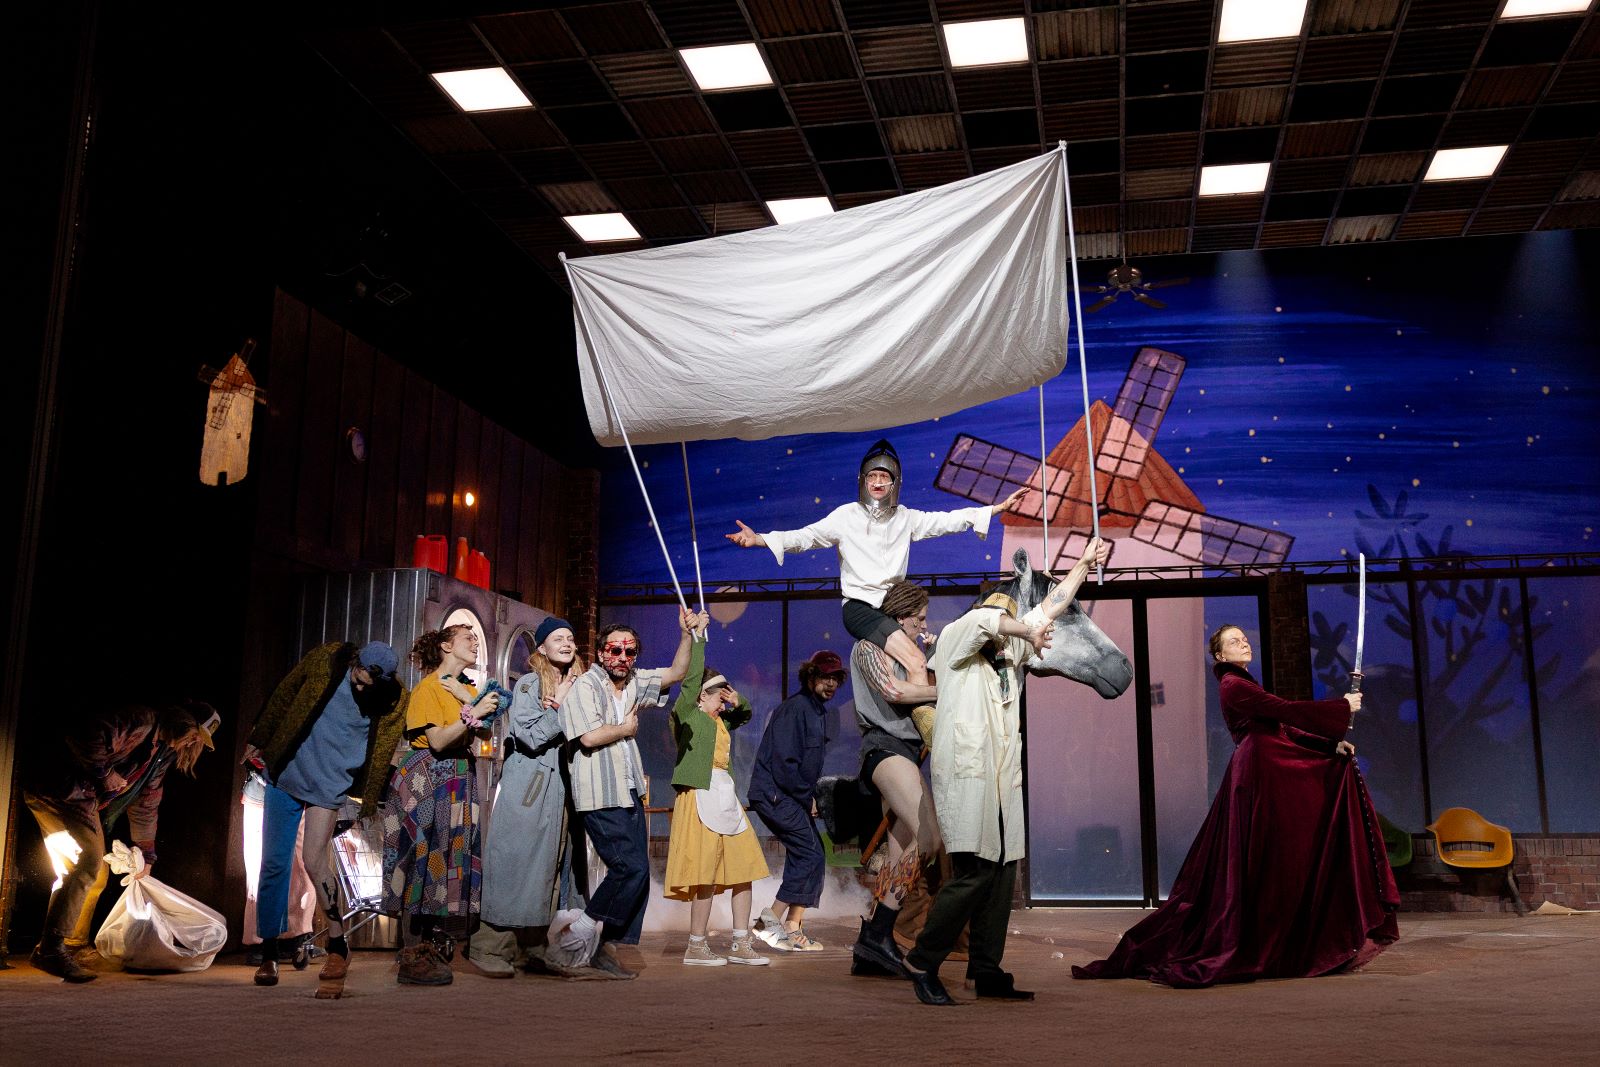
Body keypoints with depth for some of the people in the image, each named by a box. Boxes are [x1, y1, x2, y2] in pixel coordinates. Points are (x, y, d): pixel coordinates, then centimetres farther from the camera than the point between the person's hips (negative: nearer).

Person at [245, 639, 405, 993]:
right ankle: (269, 952, 18)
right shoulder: (325, 660, -12)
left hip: (329, 785, -2)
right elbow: (283, 696, 3)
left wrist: (369, 799, 0)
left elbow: (383, 751, -2)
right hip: (285, 772, 2)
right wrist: (258, 740, 10)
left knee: (314, 861, -16)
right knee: (274, 862, 5)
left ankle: (337, 947, -1)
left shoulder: (393, 701, -12)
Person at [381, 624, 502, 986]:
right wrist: (474, 713, -24)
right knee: (424, 861, -9)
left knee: (450, 861, 5)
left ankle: (436, 946, 10)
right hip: (427, 779, -7)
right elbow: (438, 741, -17)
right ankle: (413, 958, -9)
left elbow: (482, 735, 2)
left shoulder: (469, 688, 13)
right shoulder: (428, 688, -8)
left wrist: (468, 700, -8)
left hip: (459, 782, 7)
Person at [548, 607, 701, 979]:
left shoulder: (633, 682, 12)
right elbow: (589, 736, -21)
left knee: (636, 871, 6)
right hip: (601, 797, -8)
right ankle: (580, 931, 1)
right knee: (631, 868, -15)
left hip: (630, 794, 8)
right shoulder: (585, 686, -9)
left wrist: (687, 633, 6)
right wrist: (627, 728, -6)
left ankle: (599, 948, 13)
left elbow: (676, 673, 19)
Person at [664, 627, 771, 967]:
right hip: (701, 796, -9)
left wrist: (739, 701, 16)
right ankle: (696, 947, 3)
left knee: (743, 868, 6)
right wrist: (697, 637, -9)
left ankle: (741, 944, 13)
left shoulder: (720, 720, 19)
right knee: (706, 875, -7)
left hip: (725, 795, 9)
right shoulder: (687, 713, -2)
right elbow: (691, 677, -15)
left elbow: (745, 716, 37)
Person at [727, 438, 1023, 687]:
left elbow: (948, 521, 13)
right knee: (916, 662, -23)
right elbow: (805, 536, -5)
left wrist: (999, 507, 10)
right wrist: (758, 539, -20)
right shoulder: (846, 515, 2)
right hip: (859, 606, -5)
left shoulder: (905, 518, 13)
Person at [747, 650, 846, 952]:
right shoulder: (795, 708, -15)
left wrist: (809, 797, 9)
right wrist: (806, 797, -12)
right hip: (776, 795, -10)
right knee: (811, 856, -12)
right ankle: (771, 919, -7)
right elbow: (784, 760, -21)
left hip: (795, 798, 10)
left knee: (803, 859, 9)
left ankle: (792, 929, 14)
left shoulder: (817, 711, 17)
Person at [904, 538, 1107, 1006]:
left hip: (1005, 783, 7)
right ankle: (923, 962, -1)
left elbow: (1050, 608, 27)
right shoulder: (954, 644, 3)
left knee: (1002, 876, 4)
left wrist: (1085, 564, 31)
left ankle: (987, 972, 11)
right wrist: (1027, 632, -11)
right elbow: (981, 618, -19)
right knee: (974, 873, -13)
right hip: (966, 777, -7)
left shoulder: (1010, 652, 21)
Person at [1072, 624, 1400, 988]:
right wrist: (1343, 706, -5)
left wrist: (1331, 744, 9)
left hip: (1274, 777, 10)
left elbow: (1284, 729, 18)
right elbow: (1287, 710, -14)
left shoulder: (1245, 685, 22)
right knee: (1261, 867, -7)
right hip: (1260, 777, -10)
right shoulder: (1234, 685, -8)